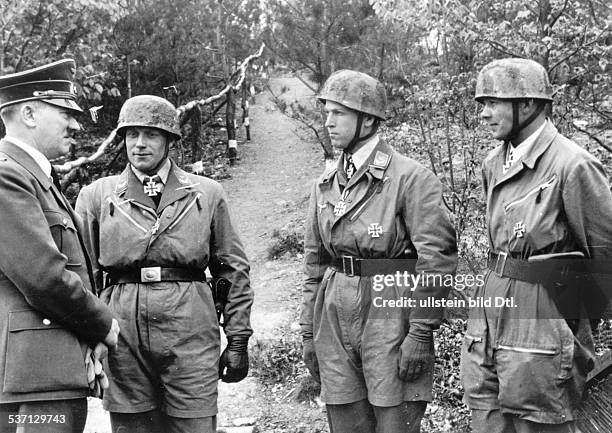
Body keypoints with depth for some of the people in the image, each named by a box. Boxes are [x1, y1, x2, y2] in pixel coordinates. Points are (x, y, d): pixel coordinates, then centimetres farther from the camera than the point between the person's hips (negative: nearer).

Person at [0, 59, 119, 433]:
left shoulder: (39, 178, 20)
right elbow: (44, 278, -19)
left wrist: (92, 336, 10)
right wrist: (103, 324, -5)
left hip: (60, 370, 10)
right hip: (35, 372, -10)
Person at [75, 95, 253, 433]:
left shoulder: (207, 193, 9)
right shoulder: (96, 196, 9)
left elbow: (233, 270, 9)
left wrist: (238, 341, 4)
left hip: (191, 332, 0)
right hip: (121, 332, 1)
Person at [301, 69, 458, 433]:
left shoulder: (411, 178, -8)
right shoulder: (326, 186, 11)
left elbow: (437, 258, -12)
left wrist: (421, 334, -15)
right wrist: (309, 331, 14)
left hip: (391, 317, -6)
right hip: (334, 319, 6)